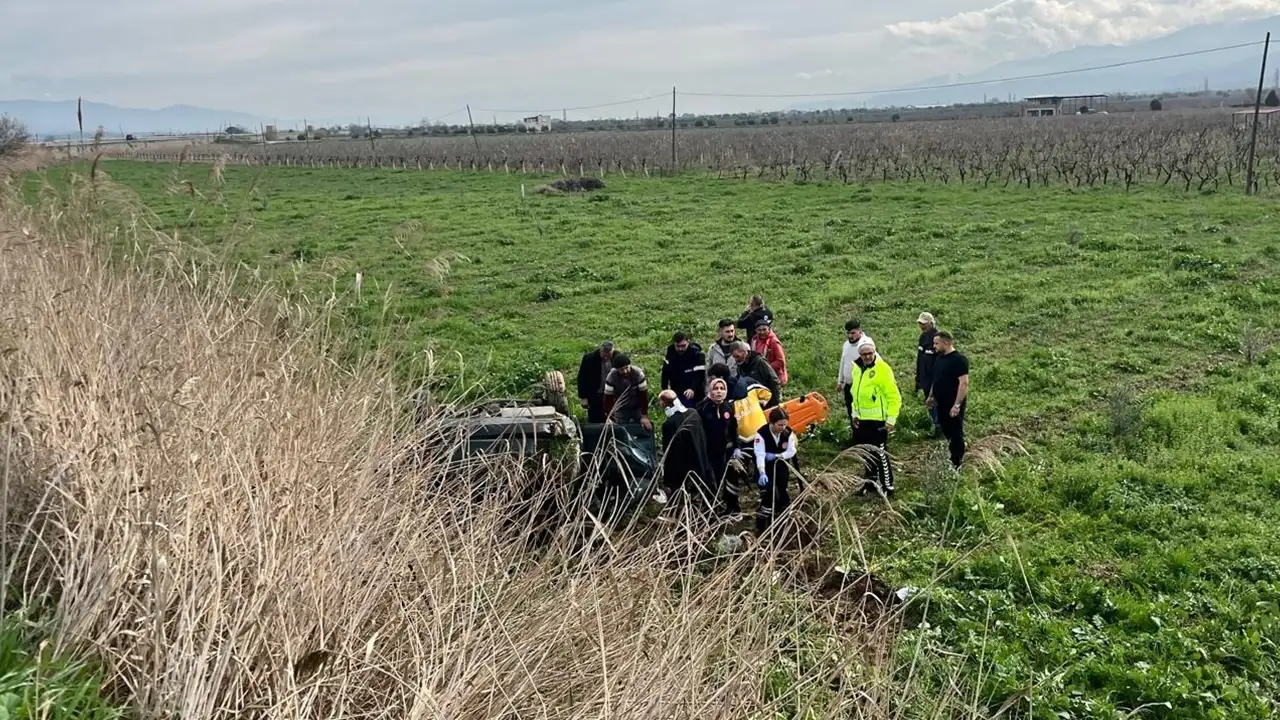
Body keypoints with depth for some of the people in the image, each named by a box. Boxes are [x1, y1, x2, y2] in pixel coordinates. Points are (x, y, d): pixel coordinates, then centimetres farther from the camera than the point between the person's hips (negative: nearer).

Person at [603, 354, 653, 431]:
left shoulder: (638, 373, -25)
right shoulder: (611, 377, -24)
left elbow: (644, 394, -19)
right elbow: (608, 397, -19)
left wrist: (645, 416, -19)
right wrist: (609, 418, -22)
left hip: (638, 408, 0)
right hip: (621, 410, 0)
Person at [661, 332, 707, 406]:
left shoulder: (696, 353, -18)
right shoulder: (670, 352, -3)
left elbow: (700, 375, -23)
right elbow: (666, 373, 4)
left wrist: (693, 389, -37)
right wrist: (665, 388, -5)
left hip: (694, 394, -4)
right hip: (676, 393, 4)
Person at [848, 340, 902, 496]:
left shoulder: (882, 369, -16)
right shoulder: (857, 368, 7)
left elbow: (894, 397, -15)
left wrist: (891, 419, -17)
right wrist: (855, 413, 17)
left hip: (878, 420, -8)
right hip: (862, 419, 8)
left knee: (880, 454, -3)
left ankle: (887, 487, 7)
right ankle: (872, 480, 33)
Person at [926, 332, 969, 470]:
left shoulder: (959, 360, -17)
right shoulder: (939, 358, 9)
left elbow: (964, 383, -22)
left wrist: (957, 405, -25)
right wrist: (931, 396, 18)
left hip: (953, 406, -8)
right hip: (941, 404, 8)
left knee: (956, 434, 1)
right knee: (946, 432, 17)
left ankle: (956, 464, 9)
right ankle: (952, 458, 29)